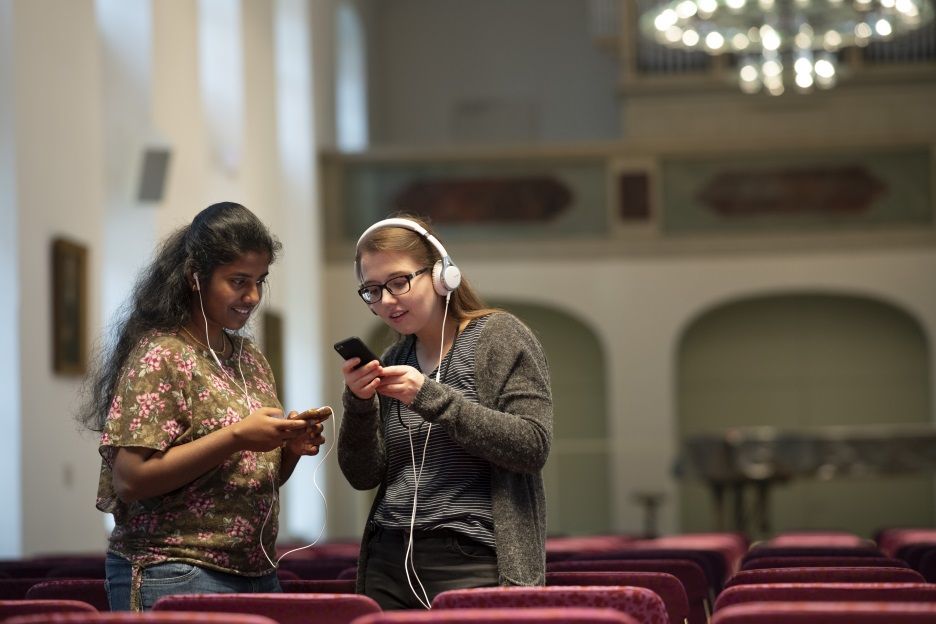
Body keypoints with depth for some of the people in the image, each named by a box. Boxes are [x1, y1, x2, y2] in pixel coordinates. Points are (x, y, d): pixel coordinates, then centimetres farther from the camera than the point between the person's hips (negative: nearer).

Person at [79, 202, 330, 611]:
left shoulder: (251, 360, 12)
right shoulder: (159, 357, -11)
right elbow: (129, 479, -19)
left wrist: (291, 447, -2)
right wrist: (236, 436, -21)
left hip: (256, 574, 7)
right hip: (176, 579, -7)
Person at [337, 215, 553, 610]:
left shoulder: (500, 337, -1)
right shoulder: (392, 363, 13)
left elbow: (532, 447, -13)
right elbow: (363, 476, 9)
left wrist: (431, 396, -18)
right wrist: (358, 403, -9)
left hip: (474, 565, -5)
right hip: (389, 563, 5)